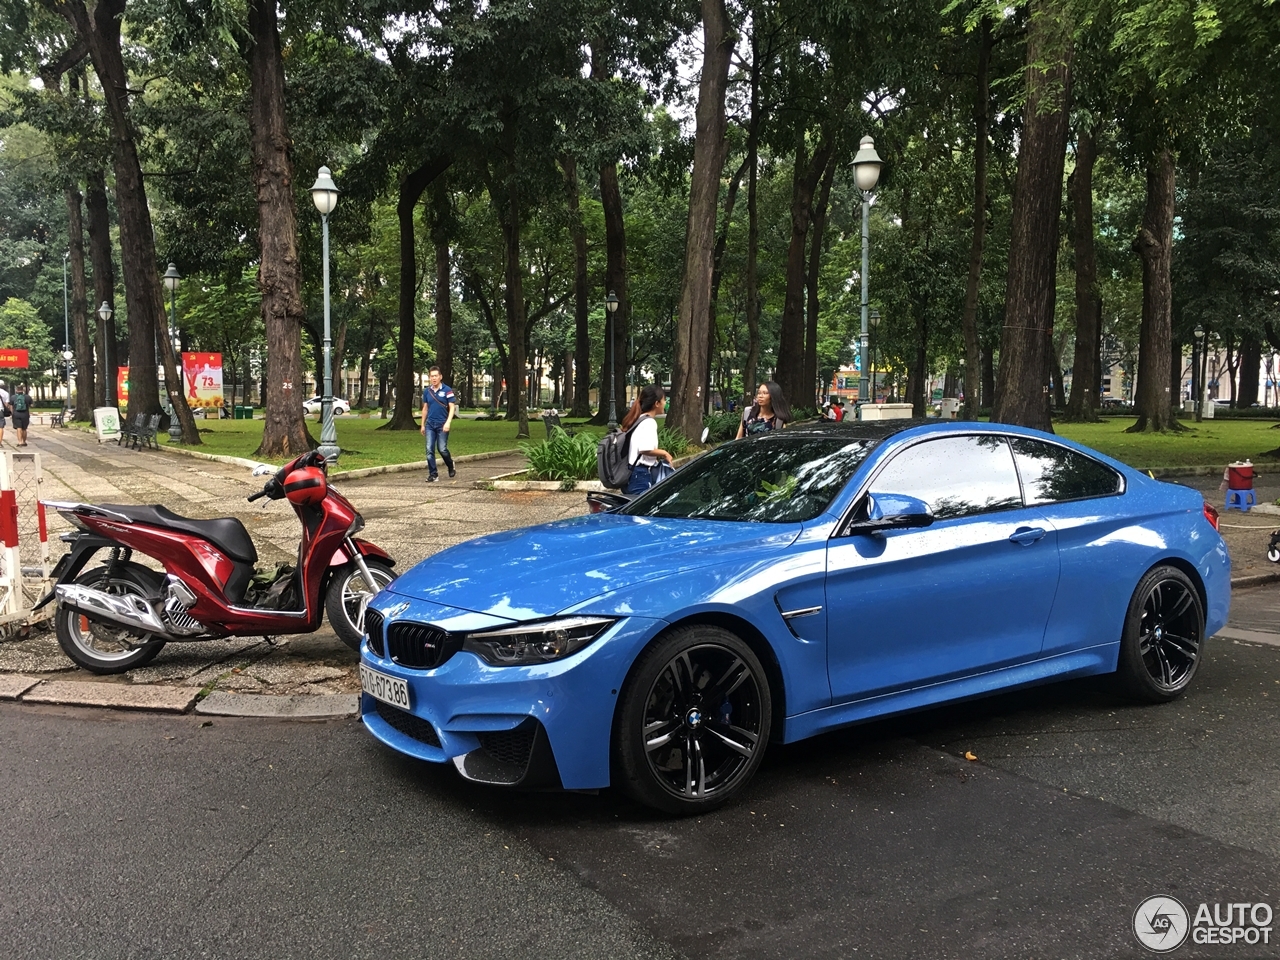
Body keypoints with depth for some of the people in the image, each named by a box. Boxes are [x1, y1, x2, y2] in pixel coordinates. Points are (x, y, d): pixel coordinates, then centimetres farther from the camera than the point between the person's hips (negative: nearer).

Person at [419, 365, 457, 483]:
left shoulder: (447, 390, -6)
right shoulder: (427, 391, 7)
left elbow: (452, 408, -7)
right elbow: (425, 408, 16)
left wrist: (448, 422, -18)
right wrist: (422, 425, 15)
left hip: (442, 424, -4)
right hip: (430, 424, 4)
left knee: (442, 449, -3)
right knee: (429, 450, -3)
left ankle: (451, 467, 24)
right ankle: (433, 475, 2)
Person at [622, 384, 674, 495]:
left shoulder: (638, 420, 15)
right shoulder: (649, 422, -13)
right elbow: (645, 449, -25)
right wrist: (664, 453, -10)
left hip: (635, 474, 10)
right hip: (643, 475, -10)